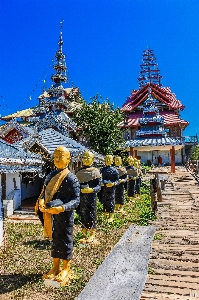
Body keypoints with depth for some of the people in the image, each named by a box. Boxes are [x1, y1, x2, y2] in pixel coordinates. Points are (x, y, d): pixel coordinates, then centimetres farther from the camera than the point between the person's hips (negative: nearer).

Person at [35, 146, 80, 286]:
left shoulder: (71, 178, -15)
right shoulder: (51, 175, 4)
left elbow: (76, 200, -16)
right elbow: (44, 191, 10)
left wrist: (62, 208, -29)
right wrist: (41, 201, -11)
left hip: (65, 215, -6)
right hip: (51, 214, 6)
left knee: (66, 240, 10)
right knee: (55, 239, 19)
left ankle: (66, 269, 30)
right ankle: (56, 267, 38)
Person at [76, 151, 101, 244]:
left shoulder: (95, 171, -3)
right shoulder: (79, 172, 10)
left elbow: (99, 186, -7)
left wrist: (92, 189, -23)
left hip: (91, 196, -4)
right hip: (81, 196, 4)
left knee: (91, 215, 3)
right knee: (83, 215, 10)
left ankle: (92, 235, 16)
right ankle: (85, 235, 25)